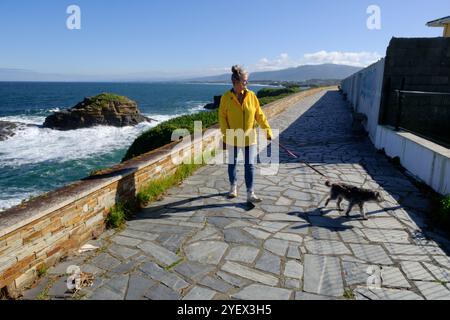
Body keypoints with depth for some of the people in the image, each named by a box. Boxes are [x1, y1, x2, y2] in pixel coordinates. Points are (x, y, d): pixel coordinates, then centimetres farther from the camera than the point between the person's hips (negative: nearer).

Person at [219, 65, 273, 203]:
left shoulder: (251, 96, -4)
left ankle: (250, 193, 7)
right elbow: (222, 117, -5)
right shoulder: (226, 97, -8)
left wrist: (268, 131, -4)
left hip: (249, 137, 1)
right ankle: (233, 186, 37)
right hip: (232, 138, 0)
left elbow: (259, 115, 0)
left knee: (250, 165, 0)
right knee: (232, 163, 15)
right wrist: (226, 135, -12)